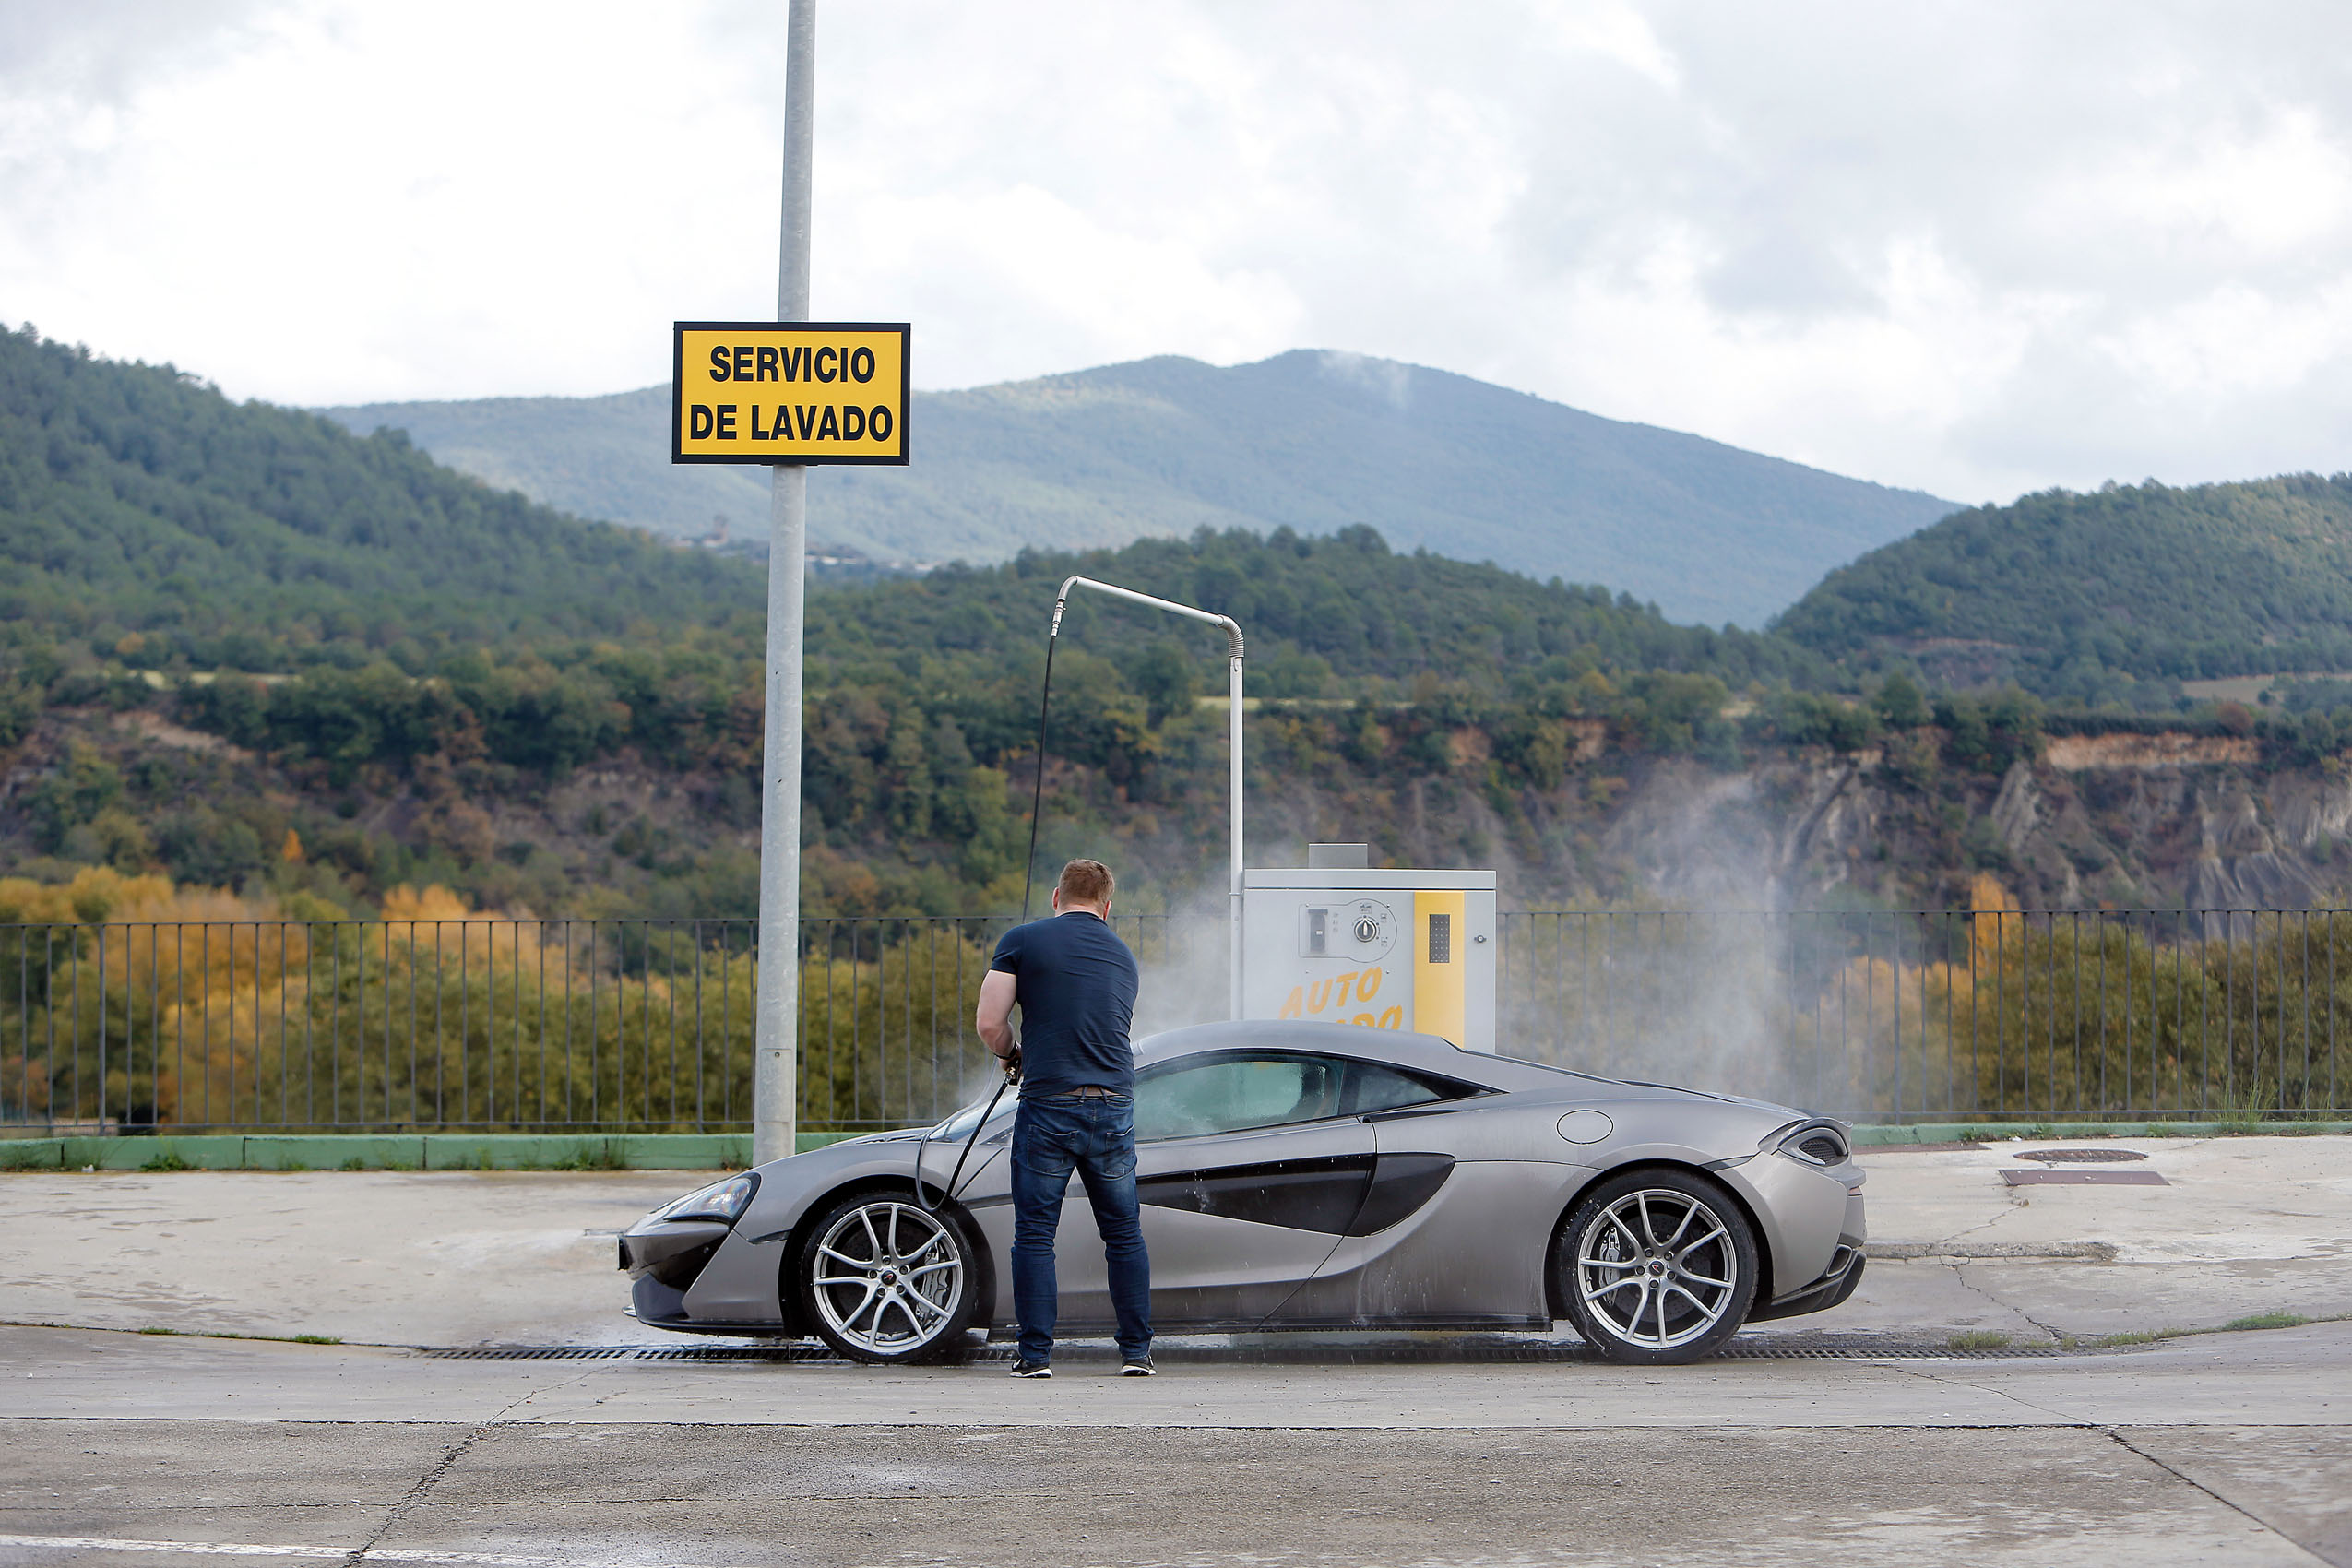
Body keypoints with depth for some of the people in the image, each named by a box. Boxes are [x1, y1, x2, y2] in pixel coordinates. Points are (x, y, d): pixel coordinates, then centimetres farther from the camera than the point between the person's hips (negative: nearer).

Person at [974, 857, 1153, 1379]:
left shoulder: (1023, 940, 1)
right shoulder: (1123, 955, 16)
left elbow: (989, 1024, -5)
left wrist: (1012, 1054, 17)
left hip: (1048, 1105, -4)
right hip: (1115, 1105, 4)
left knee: (1035, 1234, 4)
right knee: (1124, 1233, 13)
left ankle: (1037, 1354, 2)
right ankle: (1136, 1351, 13)